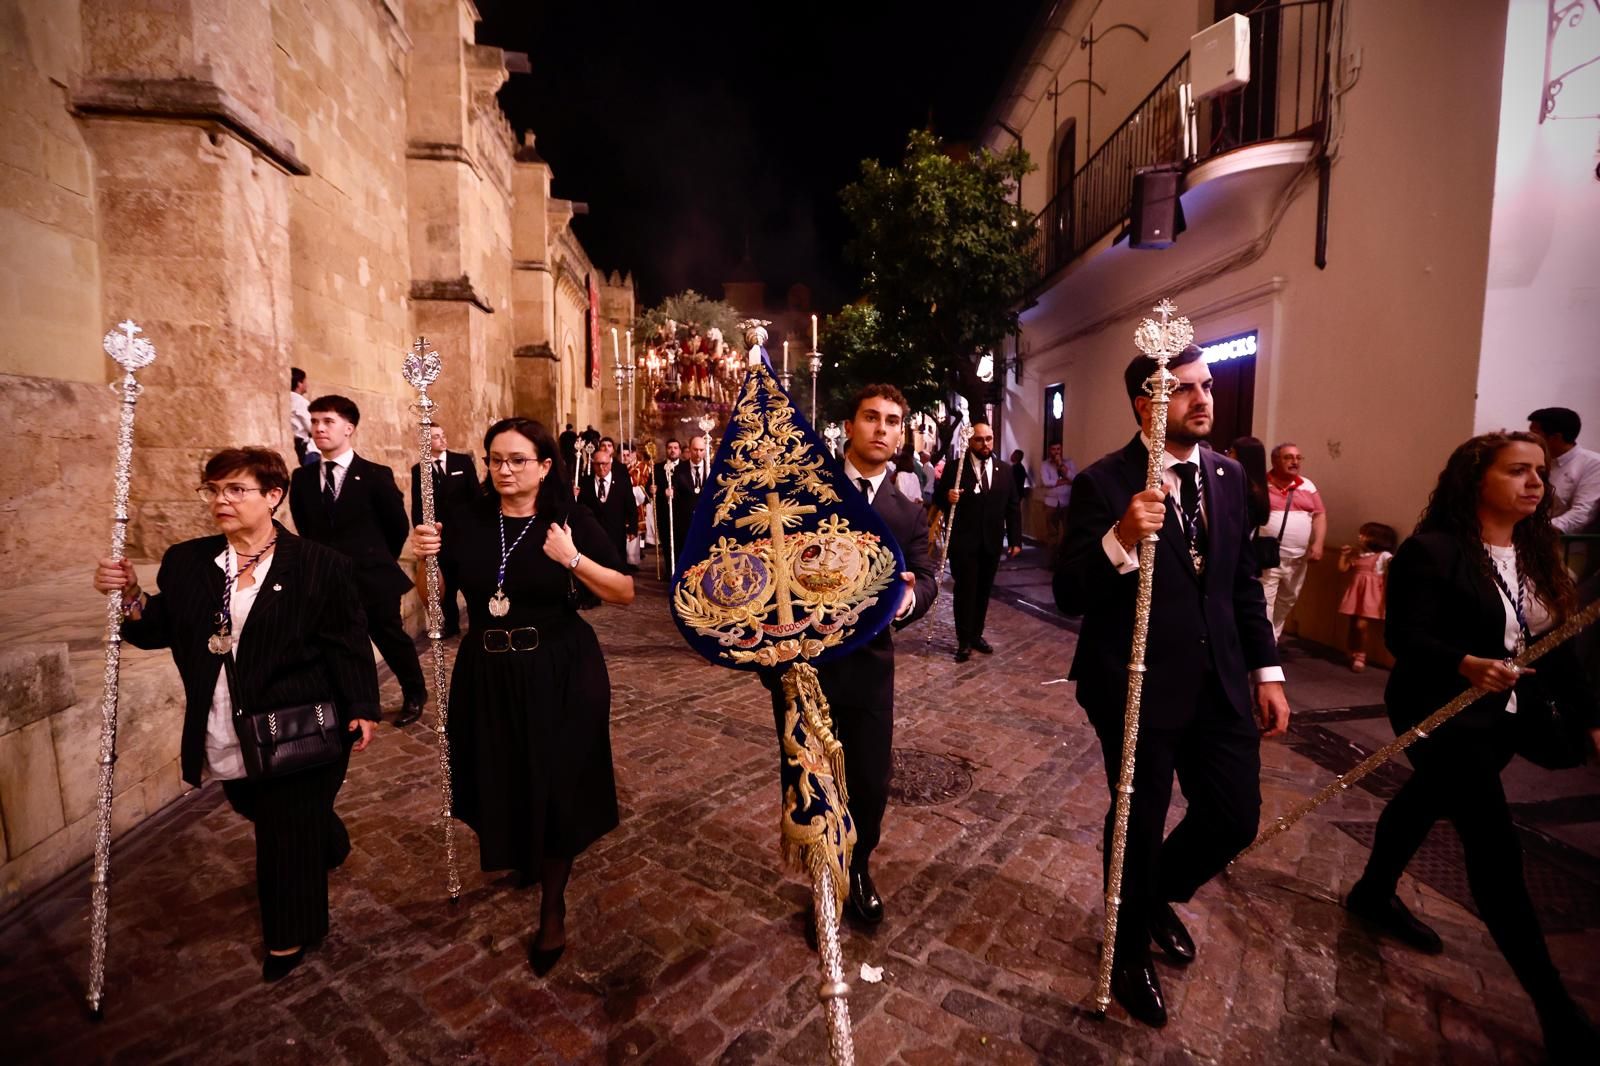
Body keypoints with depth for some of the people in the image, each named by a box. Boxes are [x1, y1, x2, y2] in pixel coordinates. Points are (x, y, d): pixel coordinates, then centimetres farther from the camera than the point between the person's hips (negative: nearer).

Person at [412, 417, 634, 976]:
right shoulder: (470, 522, 0)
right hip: (488, 674, 4)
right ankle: (520, 857, 51)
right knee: (500, 782, 18)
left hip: (560, 675, -3)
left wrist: (572, 559, -25)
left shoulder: (572, 520, -10)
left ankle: (553, 909, 28)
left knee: (554, 787, 6)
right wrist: (427, 556, -11)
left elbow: (626, 593, -12)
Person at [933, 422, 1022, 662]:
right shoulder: (954, 467, -3)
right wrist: (947, 497, -25)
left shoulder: (1005, 470, 8)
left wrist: (1015, 540, 3)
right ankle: (964, 641, 9)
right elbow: (938, 498, -2)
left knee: (983, 592, 12)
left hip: (992, 543, 4)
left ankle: (976, 635, 25)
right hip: (963, 542, -4)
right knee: (965, 591, 1)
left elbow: (1013, 507, 8)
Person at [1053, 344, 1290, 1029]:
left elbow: (1244, 584, 12)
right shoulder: (1104, 484, -14)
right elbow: (1069, 595, -19)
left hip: (1219, 683, 6)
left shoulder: (1229, 475, 6)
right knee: (1139, 823, 11)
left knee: (1236, 819, 13)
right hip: (1136, 685, -5)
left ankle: (1159, 896, 46)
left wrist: (1266, 670, 9)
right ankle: (1129, 952, 40)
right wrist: (1120, 540, -36)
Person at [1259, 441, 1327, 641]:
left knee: (1286, 602, 18)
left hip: (1297, 559, 6)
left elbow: (1320, 515, 8)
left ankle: (1273, 636, 36)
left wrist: (1318, 543, -6)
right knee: (1264, 606, -8)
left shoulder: (1307, 486, 11)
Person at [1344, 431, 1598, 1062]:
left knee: (1427, 802, 22)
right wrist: (1465, 665, -39)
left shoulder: (1536, 551, 7)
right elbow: (1404, 638, -22)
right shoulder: (1431, 551, -18)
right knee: (1496, 847, -4)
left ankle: (1374, 894, 43)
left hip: (1508, 716, 8)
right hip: (1442, 715, -8)